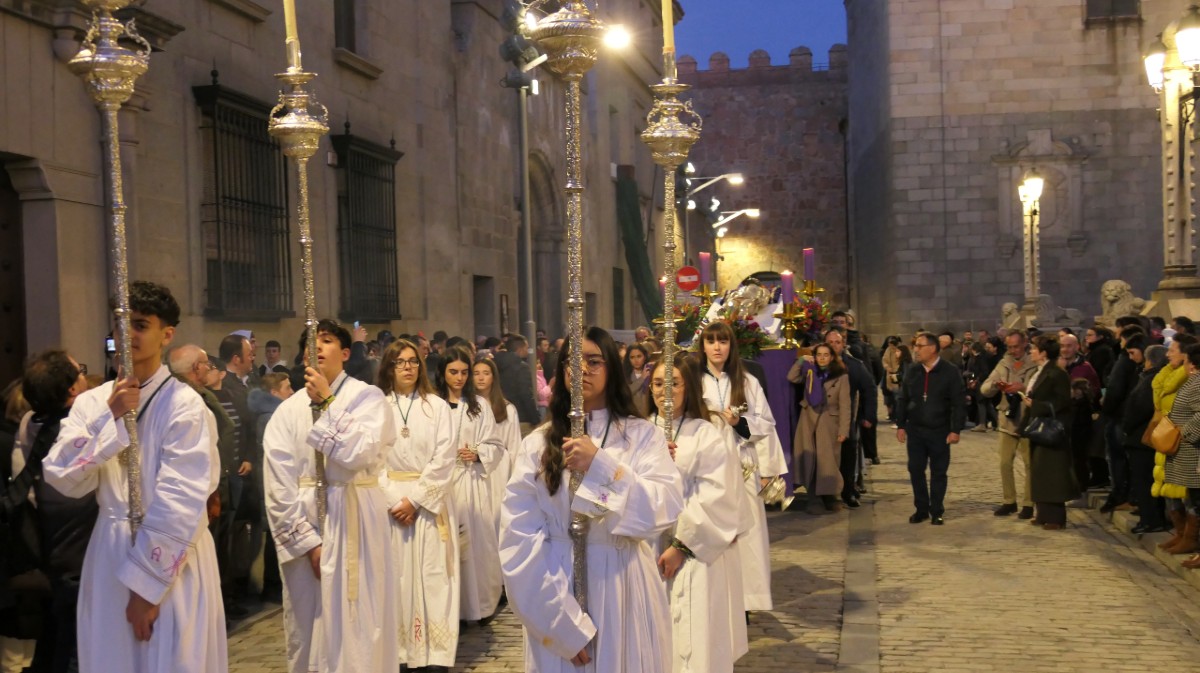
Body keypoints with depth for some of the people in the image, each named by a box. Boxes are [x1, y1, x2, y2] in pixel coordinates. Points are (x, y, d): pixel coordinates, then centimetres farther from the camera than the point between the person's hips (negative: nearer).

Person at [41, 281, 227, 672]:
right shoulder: (92, 403, 5)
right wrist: (109, 417, -13)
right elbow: (61, 479, -5)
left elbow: (182, 503, -15)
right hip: (109, 558, 5)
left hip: (172, 564, -4)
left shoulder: (185, 405, -11)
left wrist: (147, 584, -15)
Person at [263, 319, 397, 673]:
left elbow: (359, 452, -19)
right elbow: (277, 484, -1)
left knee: (356, 624, 0)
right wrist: (306, 540, -9)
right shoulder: (289, 410, 4)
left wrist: (328, 403, -12)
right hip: (304, 524, 3)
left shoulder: (367, 397, -2)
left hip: (354, 522, -3)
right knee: (308, 628, 9)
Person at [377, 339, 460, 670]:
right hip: (390, 503, 1)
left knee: (431, 576, -2)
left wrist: (415, 500, -11)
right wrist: (393, 501, -10)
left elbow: (444, 458, -4)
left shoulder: (437, 406, 3)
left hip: (429, 502, -1)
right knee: (396, 576, 1)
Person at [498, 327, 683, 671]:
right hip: (558, 589, 0)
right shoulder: (538, 443, 0)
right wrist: (563, 620, -14)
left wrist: (600, 466, -22)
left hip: (623, 590, 0)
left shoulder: (642, 435, 0)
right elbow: (518, 536, -7)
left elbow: (666, 508, -13)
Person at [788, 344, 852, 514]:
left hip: (829, 423, -2)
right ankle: (814, 500, 4)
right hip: (808, 422, 3)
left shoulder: (841, 376, 0)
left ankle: (829, 497, 13)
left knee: (828, 461, 0)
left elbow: (845, 405, -4)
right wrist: (802, 360, -5)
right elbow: (791, 377, -5)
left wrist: (844, 430, -10)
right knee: (810, 461, 0)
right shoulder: (809, 373, 11)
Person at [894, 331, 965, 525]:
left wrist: (956, 429, -13)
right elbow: (902, 400, 9)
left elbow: (959, 403, -9)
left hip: (940, 431, -3)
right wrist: (901, 425, 4)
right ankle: (921, 509, 17)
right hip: (915, 430, 4)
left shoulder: (951, 372, -8)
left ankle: (937, 512, 15)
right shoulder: (912, 372, 4)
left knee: (938, 472, 5)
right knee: (915, 470, 5)